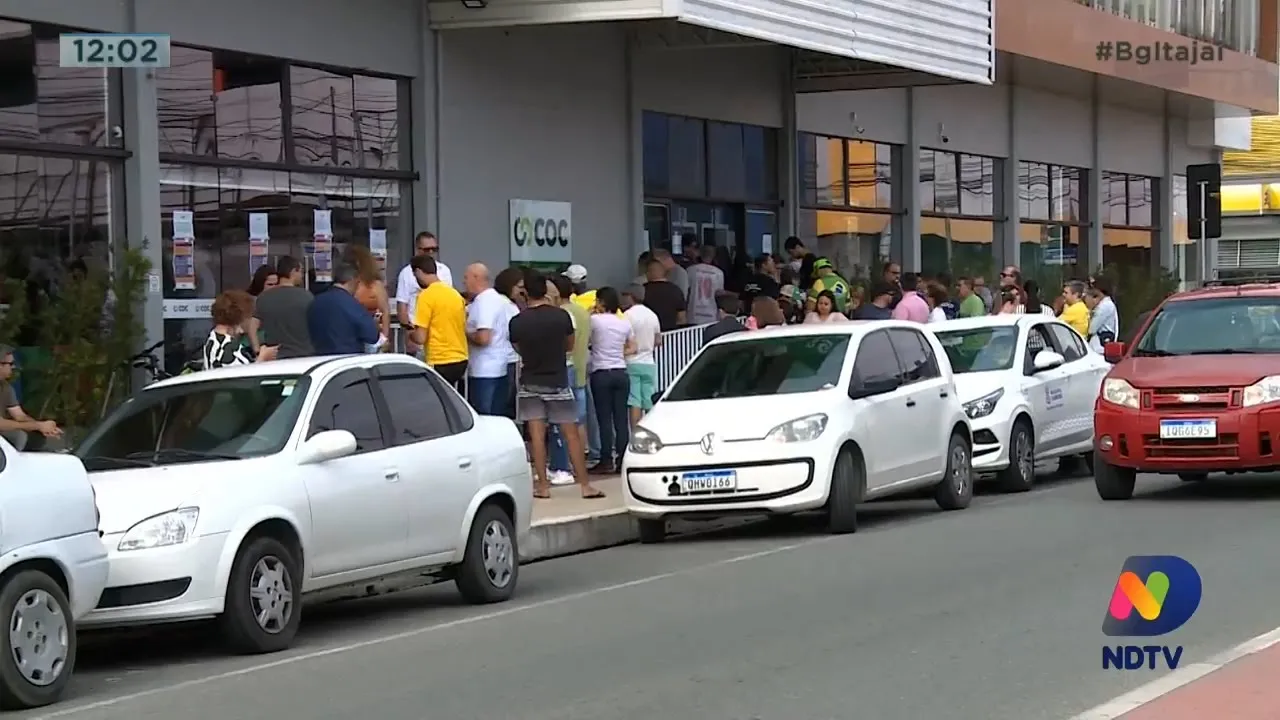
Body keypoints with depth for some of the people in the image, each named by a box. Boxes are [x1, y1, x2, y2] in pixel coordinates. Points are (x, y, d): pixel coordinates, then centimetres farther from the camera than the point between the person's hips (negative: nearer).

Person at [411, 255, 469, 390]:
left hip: (440, 364, -8)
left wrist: (410, 334, 6)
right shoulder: (455, 293, 10)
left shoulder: (426, 296, -12)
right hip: (461, 360, 8)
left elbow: (420, 338, -14)